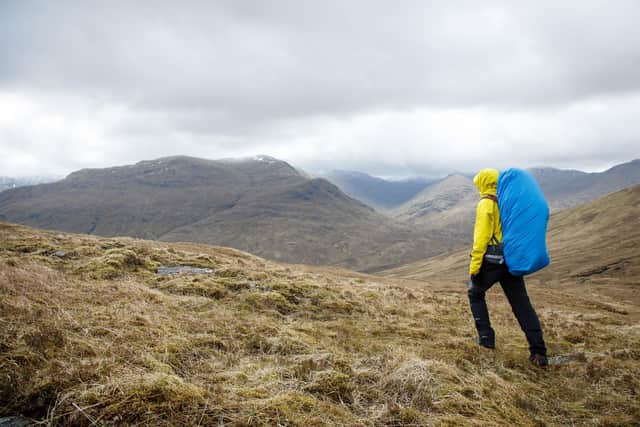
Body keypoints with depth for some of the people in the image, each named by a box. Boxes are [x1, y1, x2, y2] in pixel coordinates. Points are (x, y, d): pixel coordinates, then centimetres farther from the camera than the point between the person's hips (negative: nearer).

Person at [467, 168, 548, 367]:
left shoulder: (486, 204, -9)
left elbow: (482, 236, -16)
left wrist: (474, 265, -15)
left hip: (492, 261, -6)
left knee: (475, 293, 17)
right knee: (522, 304, 5)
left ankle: (486, 337, 12)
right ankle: (538, 352, -1)